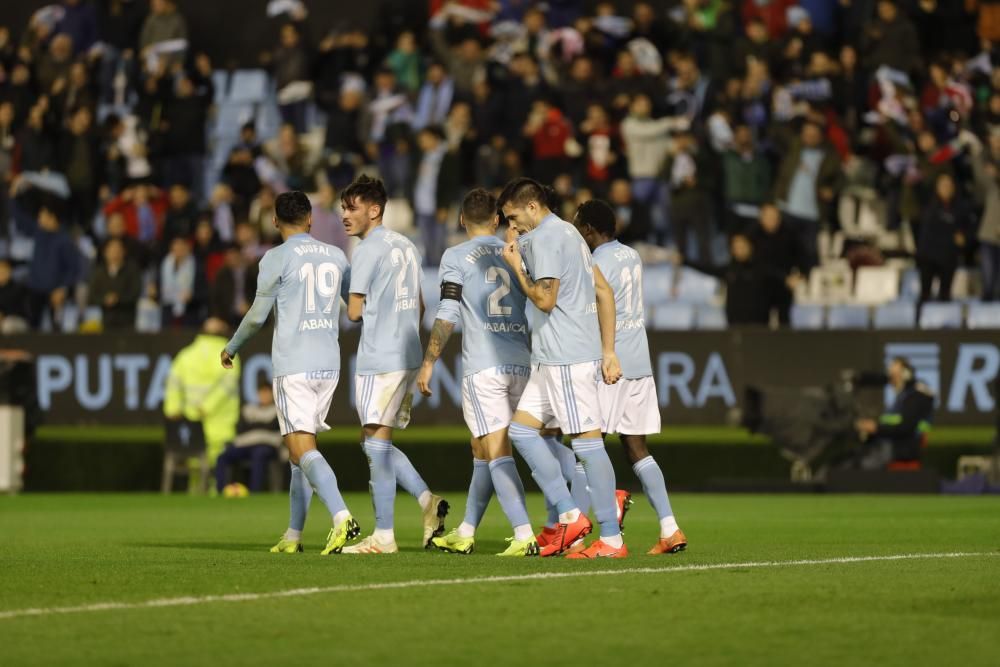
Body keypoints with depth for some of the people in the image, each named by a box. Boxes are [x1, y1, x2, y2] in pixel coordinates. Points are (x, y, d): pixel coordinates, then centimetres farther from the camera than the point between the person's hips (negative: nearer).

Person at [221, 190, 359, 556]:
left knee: (302, 448, -11)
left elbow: (257, 316, -5)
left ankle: (341, 515, -31)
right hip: (328, 364, 6)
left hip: (293, 367, -6)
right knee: (301, 447, 14)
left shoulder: (277, 258, -6)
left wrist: (231, 348, 12)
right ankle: (293, 535, 16)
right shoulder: (336, 256, 10)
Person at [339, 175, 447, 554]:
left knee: (377, 443, -6)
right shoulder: (406, 246, 16)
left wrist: (350, 308, 11)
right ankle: (427, 501, 1)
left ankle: (383, 535, -7)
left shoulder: (368, 249, -10)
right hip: (408, 356, 9)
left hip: (379, 359, -9)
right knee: (381, 444, 14)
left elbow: (355, 312, -11)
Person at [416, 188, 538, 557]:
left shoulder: (456, 257, 0)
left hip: (483, 366, -5)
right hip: (521, 363, 5)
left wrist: (428, 364, 0)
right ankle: (465, 534, 25)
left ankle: (524, 536, -21)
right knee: (482, 450, 17)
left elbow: (447, 316, -7)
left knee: (497, 453, -8)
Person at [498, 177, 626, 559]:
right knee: (522, 429, 10)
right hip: (552, 358, 11)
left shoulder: (544, 239, -10)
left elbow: (544, 299, -18)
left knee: (587, 442, -8)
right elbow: (604, 292, 20)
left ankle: (611, 539, -6)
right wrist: (608, 352, 18)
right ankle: (570, 516, 7)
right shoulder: (568, 233, 20)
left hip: (566, 356, -11)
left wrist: (516, 266, -2)